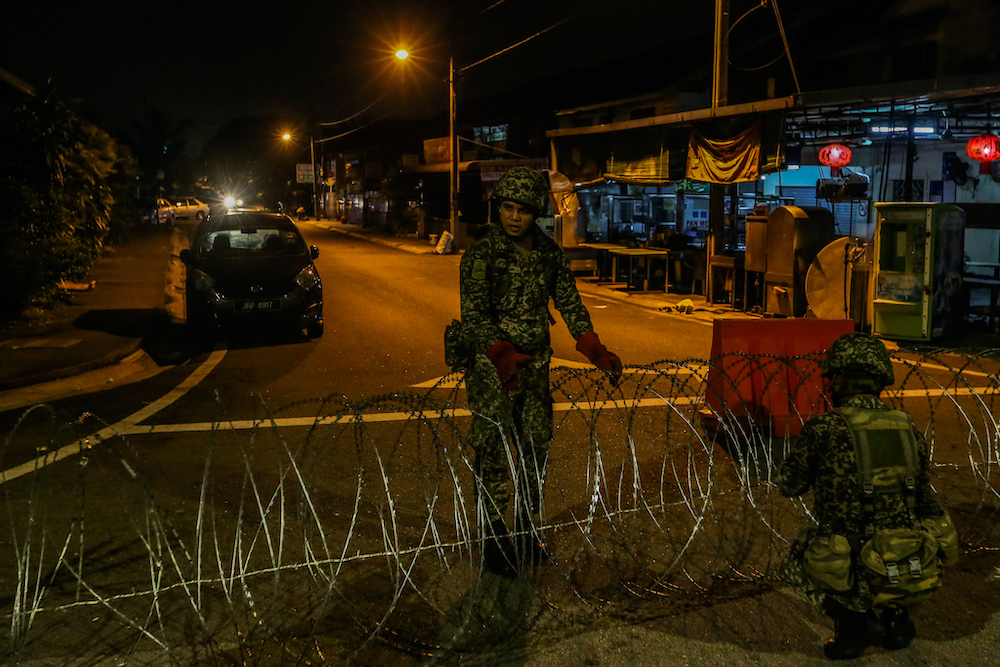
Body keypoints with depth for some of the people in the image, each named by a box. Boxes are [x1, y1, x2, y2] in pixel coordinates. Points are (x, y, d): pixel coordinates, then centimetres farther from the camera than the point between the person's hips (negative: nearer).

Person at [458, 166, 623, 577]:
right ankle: (495, 543, 12)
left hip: (535, 365, 5)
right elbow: (474, 315, -18)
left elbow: (569, 303, 7)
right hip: (491, 367, -5)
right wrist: (501, 356, -34)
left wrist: (596, 350, -5)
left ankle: (527, 532, 28)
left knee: (536, 449, 11)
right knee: (494, 454, -1)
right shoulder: (481, 253, -11)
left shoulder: (549, 252, 5)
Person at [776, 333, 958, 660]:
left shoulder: (824, 429, -13)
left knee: (795, 561, 27)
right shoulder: (909, 429, 3)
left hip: (860, 577, -5)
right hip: (918, 575, 5)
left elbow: (788, 485, 4)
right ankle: (893, 615, 19)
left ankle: (852, 617, 3)